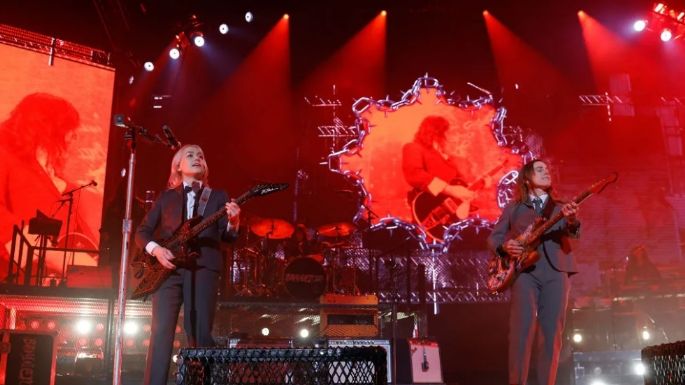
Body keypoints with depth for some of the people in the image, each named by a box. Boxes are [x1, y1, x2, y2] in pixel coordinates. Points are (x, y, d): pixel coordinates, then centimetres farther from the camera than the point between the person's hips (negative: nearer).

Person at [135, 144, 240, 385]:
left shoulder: (218, 197, 17)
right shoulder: (166, 197, 18)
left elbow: (226, 237, 7)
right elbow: (142, 231, 15)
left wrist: (233, 223, -16)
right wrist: (156, 249, -5)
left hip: (203, 267, 0)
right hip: (168, 267, 1)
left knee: (199, 333, -5)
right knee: (162, 330, -8)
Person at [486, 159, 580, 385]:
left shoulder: (561, 207, 18)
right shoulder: (513, 208, 14)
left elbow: (573, 233, -1)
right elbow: (493, 238, 13)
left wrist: (571, 221, -26)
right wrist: (505, 246, -11)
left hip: (556, 271, 2)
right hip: (524, 270, -2)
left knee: (552, 333, -3)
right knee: (522, 329, -13)